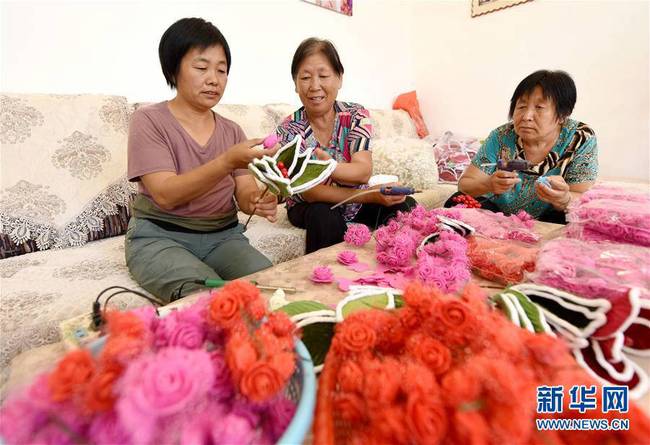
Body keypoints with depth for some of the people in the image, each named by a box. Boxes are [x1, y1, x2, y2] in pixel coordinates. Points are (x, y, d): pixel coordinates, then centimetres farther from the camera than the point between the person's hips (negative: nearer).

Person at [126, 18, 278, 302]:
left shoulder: (232, 131, 9)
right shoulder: (149, 120, -3)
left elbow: (245, 193, 0)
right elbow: (165, 194, -17)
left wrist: (259, 202, -26)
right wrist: (228, 161, -29)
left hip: (223, 235, 4)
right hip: (160, 237, -3)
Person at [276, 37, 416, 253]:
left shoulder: (356, 115, -10)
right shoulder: (289, 130, -15)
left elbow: (364, 171, -24)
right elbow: (310, 192, -24)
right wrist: (373, 195, -35)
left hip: (356, 203, 3)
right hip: (310, 208, -2)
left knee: (404, 205, -19)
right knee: (325, 217, -34)